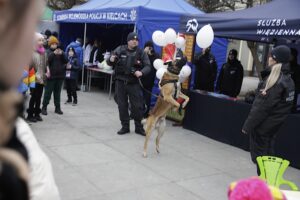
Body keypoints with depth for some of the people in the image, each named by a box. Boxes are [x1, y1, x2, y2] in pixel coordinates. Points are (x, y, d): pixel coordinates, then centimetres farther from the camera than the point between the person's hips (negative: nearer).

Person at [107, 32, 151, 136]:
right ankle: (125, 126, 22)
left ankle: (139, 127, 19)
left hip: (134, 83, -1)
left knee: (137, 106, 3)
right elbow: (109, 62, 3)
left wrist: (141, 72, -26)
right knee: (122, 105, 8)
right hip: (120, 82, 1)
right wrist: (111, 60, -21)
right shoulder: (120, 50, -1)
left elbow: (147, 66, -5)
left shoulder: (141, 53, -2)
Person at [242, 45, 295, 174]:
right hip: (274, 124, 9)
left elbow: (262, 107, -23)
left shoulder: (274, 81, -22)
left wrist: (248, 125, -17)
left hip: (263, 125, -9)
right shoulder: (288, 80, 6)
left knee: (259, 156, 3)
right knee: (268, 154, 19)